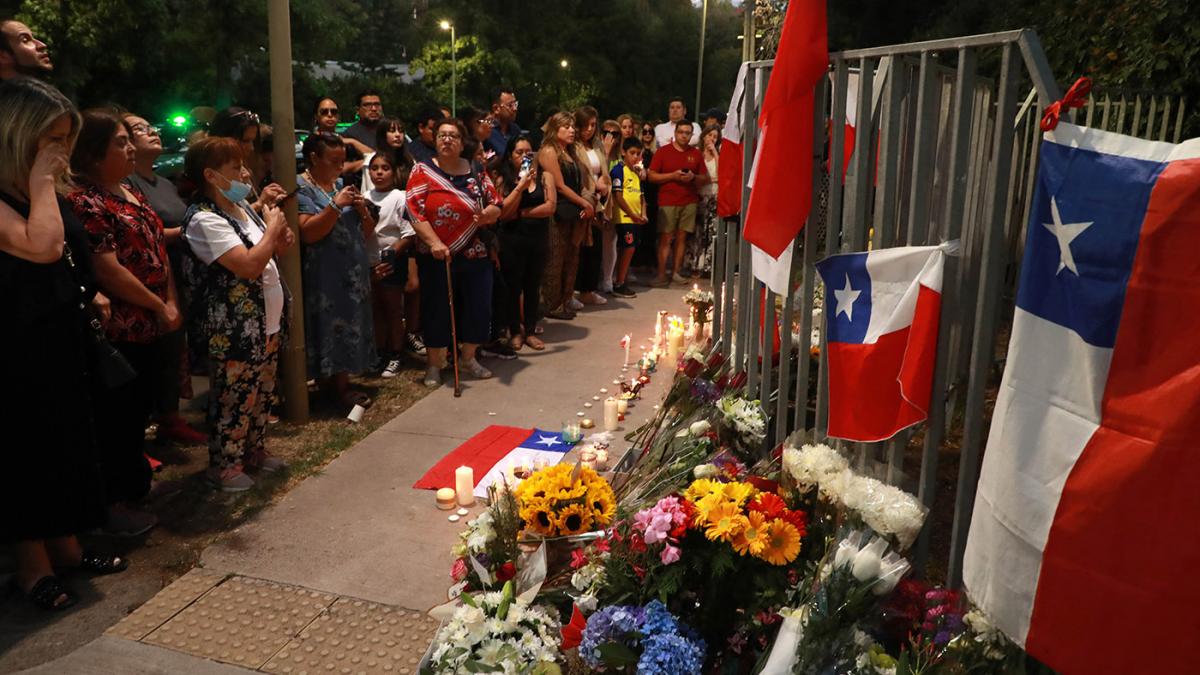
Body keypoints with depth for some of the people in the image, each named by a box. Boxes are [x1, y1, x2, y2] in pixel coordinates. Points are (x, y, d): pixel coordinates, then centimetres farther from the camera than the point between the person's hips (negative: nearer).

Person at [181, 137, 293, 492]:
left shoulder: (241, 206, 9)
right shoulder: (203, 220, -19)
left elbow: (265, 252, 23)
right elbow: (249, 265, -28)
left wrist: (280, 240, 0)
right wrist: (272, 228, -15)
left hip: (266, 321, 9)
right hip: (233, 329, -9)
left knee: (262, 393, 19)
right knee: (234, 397, 2)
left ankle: (255, 449, 35)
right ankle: (224, 465, 16)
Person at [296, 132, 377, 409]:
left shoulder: (342, 184, 15)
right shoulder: (301, 187, -6)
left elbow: (367, 232, 16)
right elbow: (307, 233, -20)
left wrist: (362, 209, -3)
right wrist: (336, 205, -21)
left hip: (354, 273, 7)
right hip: (325, 276, -7)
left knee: (350, 328, 9)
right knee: (334, 329, -4)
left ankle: (341, 381, 17)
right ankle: (340, 387, 3)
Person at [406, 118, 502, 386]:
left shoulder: (476, 172, 6)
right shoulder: (422, 171, -2)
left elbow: (496, 204, 9)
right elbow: (414, 210, -10)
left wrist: (488, 214, -14)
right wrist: (434, 242, -20)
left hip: (475, 255, 3)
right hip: (437, 256, -3)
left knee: (477, 306, 8)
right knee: (437, 308, 6)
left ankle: (469, 358, 28)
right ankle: (434, 364, 22)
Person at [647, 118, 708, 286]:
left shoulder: (696, 154, 12)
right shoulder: (663, 152, 3)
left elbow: (705, 178, 14)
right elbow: (652, 176, -2)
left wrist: (693, 177, -7)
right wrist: (673, 175, -13)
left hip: (689, 202, 3)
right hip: (667, 202, -3)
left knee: (681, 237, 3)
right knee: (665, 238, -6)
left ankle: (677, 272, 10)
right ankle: (661, 275, -4)